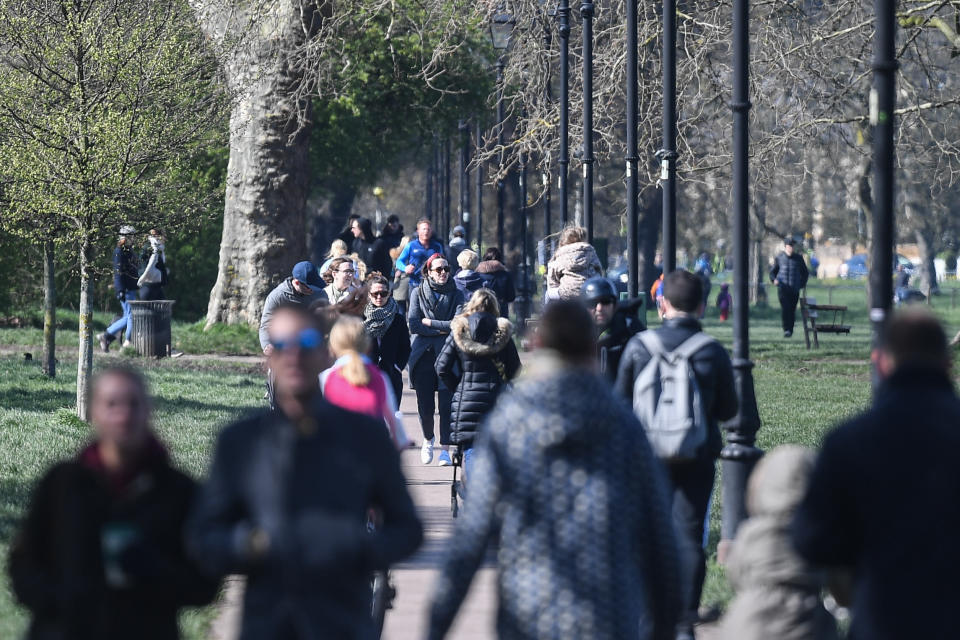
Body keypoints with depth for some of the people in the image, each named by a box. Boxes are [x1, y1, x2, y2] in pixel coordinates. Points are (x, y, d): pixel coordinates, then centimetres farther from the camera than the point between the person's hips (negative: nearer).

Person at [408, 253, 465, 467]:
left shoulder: (456, 295, 6)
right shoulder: (418, 293, 8)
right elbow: (413, 325, -2)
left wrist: (429, 323, -6)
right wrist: (442, 329, -7)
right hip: (423, 355, 1)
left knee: (447, 404, -7)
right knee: (425, 406, 1)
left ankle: (445, 449, 2)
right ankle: (428, 440, 28)